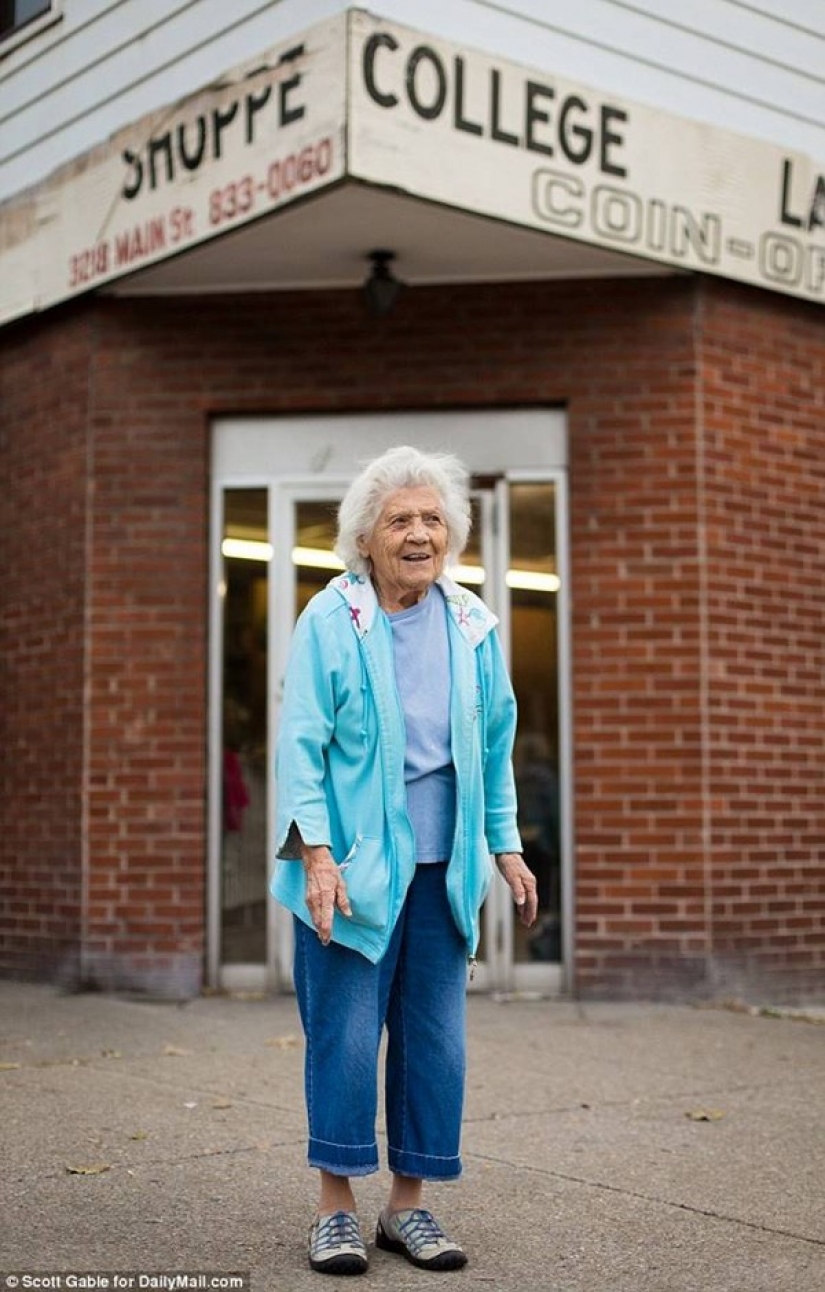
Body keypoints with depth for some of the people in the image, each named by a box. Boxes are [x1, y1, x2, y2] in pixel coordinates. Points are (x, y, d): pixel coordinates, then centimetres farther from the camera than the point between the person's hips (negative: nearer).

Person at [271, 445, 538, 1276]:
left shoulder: (471, 624, 8)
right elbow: (300, 741, -9)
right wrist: (316, 851, -18)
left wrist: (506, 846, 14)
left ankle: (408, 1205, 20)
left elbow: (495, 744, 15)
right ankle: (336, 1209, 15)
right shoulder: (330, 620, -5)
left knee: (434, 1037, 7)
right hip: (354, 863, -4)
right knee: (346, 1034, 0)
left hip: (442, 865, 4)